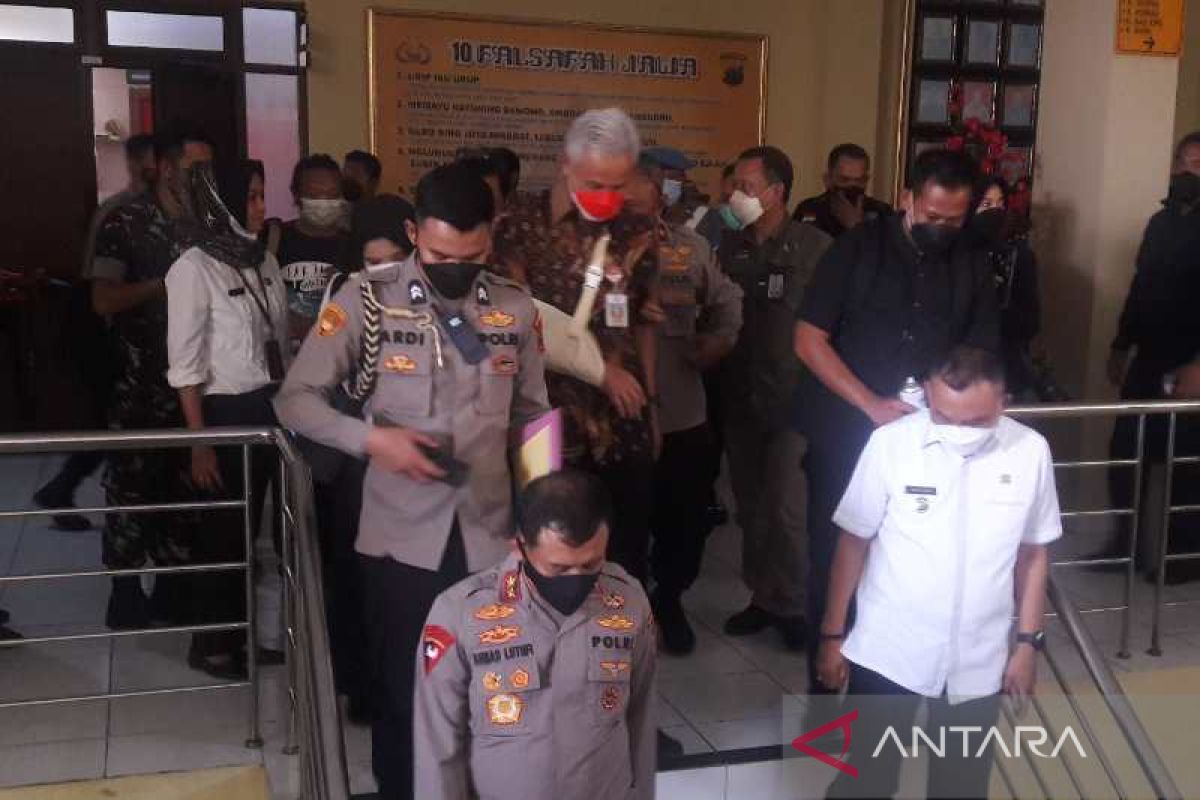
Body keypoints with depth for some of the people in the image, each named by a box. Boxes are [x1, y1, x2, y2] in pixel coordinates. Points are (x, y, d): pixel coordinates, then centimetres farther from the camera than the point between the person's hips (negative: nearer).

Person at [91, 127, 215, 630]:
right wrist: (168, 282, -16)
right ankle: (125, 586, 16)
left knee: (184, 483, 8)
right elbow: (104, 300, -11)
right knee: (131, 483, 3)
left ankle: (174, 584, 20)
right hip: (139, 383, -4)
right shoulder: (125, 222, -4)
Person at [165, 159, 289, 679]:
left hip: (271, 409, 6)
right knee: (223, 530, 6)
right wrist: (199, 443, -14)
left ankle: (238, 633, 29)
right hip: (225, 413, -6)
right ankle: (210, 644, 23)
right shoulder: (193, 269, -12)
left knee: (250, 526, 14)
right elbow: (185, 366, -13)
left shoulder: (264, 261, 6)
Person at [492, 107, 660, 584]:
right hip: (553, 424, -4)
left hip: (625, 425, 4)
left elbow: (643, 322, 13)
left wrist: (650, 401, 10)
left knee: (629, 552, 11)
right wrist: (597, 367, -11)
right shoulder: (523, 228, -7)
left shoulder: (636, 233, 7)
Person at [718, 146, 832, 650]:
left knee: (786, 509, -4)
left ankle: (791, 605, 13)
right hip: (739, 397, 5)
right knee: (751, 508, 12)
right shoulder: (730, 247, 4)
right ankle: (762, 596, 26)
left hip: (793, 399, -4)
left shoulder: (815, 248, -9)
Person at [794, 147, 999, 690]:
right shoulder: (858, 247, -4)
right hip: (844, 436, -2)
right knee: (834, 563, 5)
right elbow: (809, 340, -8)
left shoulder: (972, 267, 5)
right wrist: (873, 406, -16)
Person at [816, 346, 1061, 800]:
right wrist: (833, 634, 0)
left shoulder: (1031, 452, -9)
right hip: (887, 652, -2)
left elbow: (1033, 553, 4)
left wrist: (1028, 642, 6)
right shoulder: (890, 443, -15)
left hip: (978, 661, 2)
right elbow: (853, 542, -4)